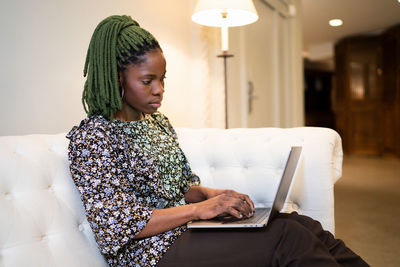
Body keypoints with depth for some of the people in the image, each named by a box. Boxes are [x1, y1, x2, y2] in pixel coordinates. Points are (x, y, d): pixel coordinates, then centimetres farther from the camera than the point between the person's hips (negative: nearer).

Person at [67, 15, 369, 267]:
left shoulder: (159, 122, 12)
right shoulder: (92, 137, -11)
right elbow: (118, 224, -17)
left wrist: (212, 194, -4)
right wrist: (200, 209, -21)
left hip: (183, 230, 7)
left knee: (305, 225, -12)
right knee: (286, 236, -23)